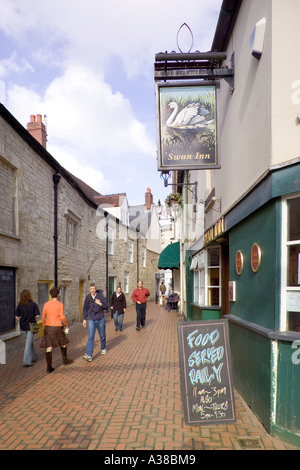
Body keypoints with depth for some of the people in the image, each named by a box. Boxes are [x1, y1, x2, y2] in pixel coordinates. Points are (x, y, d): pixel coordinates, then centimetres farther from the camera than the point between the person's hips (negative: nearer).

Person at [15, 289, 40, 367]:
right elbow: (37, 316, -11)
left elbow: (17, 317, -3)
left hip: (23, 327, 4)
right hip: (31, 326, -4)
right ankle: (27, 362, 0)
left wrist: (21, 322, 14)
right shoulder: (33, 304, -12)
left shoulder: (19, 305, -3)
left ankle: (34, 357, 34)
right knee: (28, 344, 1)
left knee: (29, 342, 21)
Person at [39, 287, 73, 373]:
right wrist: (66, 323, 5)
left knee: (49, 347, 4)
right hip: (57, 327, -3)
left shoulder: (46, 304, 3)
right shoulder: (60, 304, -9)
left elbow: (43, 317, 5)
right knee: (63, 343, 20)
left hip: (48, 327, 3)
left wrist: (44, 327, 19)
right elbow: (62, 317, -14)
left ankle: (49, 367, 2)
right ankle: (65, 360, 33)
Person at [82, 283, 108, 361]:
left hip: (101, 319, 0)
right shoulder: (88, 297, -1)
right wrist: (84, 319, 7)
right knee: (91, 337, -9)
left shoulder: (101, 296, -7)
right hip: (91, 320, 0)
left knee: (102, 336, 14)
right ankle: (88, 355, -12)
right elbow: (85, 308, 9)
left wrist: (100, 304, -24)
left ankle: (103, 348, 38)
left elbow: (106, 307, -6)